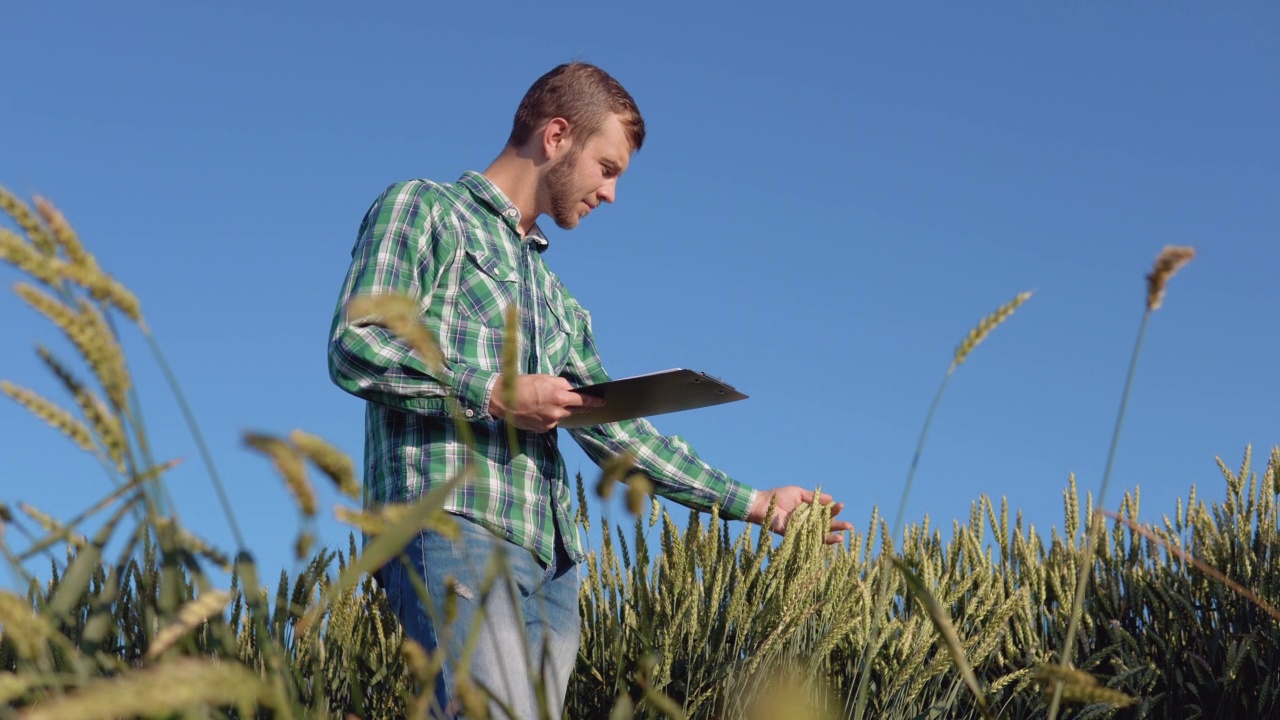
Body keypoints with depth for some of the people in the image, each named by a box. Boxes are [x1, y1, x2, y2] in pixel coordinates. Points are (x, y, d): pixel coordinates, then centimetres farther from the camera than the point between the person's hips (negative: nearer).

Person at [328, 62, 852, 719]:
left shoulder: (560, 304, 29)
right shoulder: (422, 210, 7)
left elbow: (614, 429, 27)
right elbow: (354, 347, -6)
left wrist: (753, 504, 24)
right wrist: (495, 395, -11)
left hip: (551, 563, 8)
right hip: (451, 522, -8)